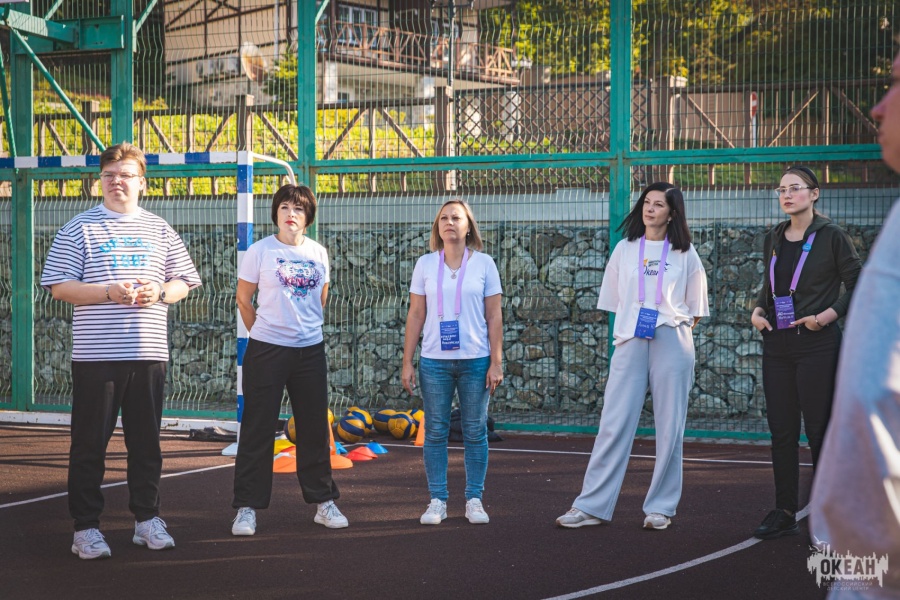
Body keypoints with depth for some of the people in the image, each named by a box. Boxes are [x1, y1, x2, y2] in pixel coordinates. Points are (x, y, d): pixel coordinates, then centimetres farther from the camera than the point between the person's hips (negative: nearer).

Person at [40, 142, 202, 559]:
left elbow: (183, 282, 15)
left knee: (146, 440, 9)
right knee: (90, 443, 1)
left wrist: (159, 293, -7)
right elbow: (60, 287, -4)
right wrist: (110, 292, -17)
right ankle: (85, 527, 9)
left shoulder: (160, 231, 13)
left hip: (149, 353, 3)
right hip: (95, 353, -3)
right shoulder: (79, 228, 2)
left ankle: (147, 518, 21)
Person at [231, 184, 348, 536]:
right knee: (257, 430, -1)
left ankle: (323, 501, 21)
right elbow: (244, 299, 3)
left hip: (311, 350, 4)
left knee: (314, 428, 10)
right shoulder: (260, 251, -4)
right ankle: (247, 507, 6)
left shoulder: (318, 253, 6)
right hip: (267, 349, -4)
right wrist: (263, 334, 8)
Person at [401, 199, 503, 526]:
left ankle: (474, 499, 13)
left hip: (475, 361, -1)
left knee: (475, 432, 4)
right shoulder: (425, 264, 5)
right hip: (434, 361, 1)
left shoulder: (484, 263, 2)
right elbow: (415, 315, 6)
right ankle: (437, 501, 11)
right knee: (435, 432, 4)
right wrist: (407, 362, 2)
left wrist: (496, 362, -3)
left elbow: (494, 316, 2)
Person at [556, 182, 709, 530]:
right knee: (614, 424, -3)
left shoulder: (684, 254, 6)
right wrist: (629, 326, 9)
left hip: (671, 343, -1)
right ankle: (591, 506, -1)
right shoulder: (625, 250, 10)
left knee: (669, 427, 0)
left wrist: (676, 329, 4)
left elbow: (696, 308, 12)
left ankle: (661, 508, 9)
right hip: (630, 342, 1)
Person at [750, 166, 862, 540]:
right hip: (777, 345, 6)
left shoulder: (831, 236, -5)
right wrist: (758, 310, 3)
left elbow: (857, 286, -4)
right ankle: (785, 513, 15)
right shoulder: (773, 239, 11)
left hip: (817, 345, -6)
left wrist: (831, 314, -17)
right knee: (781, 430, 8)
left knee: (819, 429, -2)